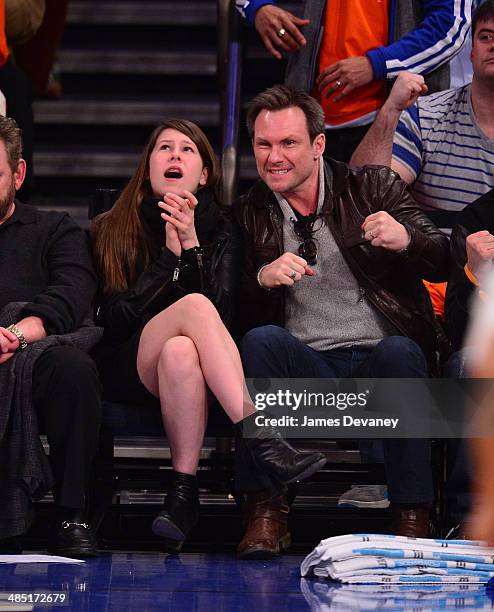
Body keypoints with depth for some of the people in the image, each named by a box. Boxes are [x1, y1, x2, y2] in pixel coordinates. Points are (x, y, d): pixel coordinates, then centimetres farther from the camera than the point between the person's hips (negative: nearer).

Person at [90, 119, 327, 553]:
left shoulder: (219, 231, 13)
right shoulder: (112, 230, 10)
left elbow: (224, 314, -1)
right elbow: (115, 319, -2)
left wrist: (192, 246, -12)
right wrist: (171, 253, -7)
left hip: (190, 372, 1)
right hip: (125, 369, -1)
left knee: (181, 350, -39)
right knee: (193, 306, -35)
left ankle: (183, 493, -42)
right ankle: (261, 441, -45)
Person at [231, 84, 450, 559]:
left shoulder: (374, 188, 8)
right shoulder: (249, 215, 11)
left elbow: (444, 263, 1)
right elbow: (233, 310, 5)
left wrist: (406, 239, -21)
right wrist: (263, 278, -16)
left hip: (379, 360, -1)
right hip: (306, 368, 1)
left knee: (400, 352, -33)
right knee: (260, 339, -28)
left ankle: (412, 518, -26)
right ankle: (266, 511, -27)